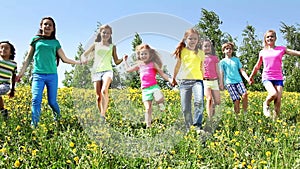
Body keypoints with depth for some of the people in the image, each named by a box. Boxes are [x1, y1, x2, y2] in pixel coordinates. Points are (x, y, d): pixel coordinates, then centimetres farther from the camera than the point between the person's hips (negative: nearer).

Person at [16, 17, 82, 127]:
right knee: (36, 100, -14)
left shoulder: (55, 42, 13)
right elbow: (28, 58, 14)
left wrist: (78, 62, 7)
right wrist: (21, 73, 12)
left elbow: (64, 59, 14)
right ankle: (34, 125, -11)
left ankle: (58, 118, 29)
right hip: (38, 75, -1)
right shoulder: (35, 39, 11)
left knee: (52, 102, 2)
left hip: (52, 75, 1)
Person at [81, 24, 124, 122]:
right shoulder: (95, 45, 14)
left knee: (104, 90, -28)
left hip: (107, 71, -1)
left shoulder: (112, 46, 14)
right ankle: (101, 116, 11)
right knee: (98, 96, -2)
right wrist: (85, 59, -9)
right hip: (96, 71, 2)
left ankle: (103, 114, -29)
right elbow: (84, 55, 15)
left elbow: (116, 62, 14)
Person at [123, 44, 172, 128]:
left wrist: (169, 79, -10)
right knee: (148, 108, -5)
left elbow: (162, 73, 4)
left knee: (159, 99, -33)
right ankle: (148, 125, 1)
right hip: (145, 89, 3)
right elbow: (128, 69, 29)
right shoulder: (139, 65, 17)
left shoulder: (153, 64, 6)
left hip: (154, 86, -3)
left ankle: (160, 103, 1)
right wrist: (125, 61, 35)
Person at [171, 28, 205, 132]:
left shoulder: (200, 53, 9)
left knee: (199, 102, -27)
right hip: (184, 81, 1)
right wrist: (173, 79, 27)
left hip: (197, 80, 0)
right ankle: (188, 128, 16)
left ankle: (198, 125, -19)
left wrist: (204, 80, 26)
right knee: (185, 108, 0)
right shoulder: (182, 51, 7)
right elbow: (177, 66, 18)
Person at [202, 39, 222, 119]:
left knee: (218, 101, -4)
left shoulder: (214, 57, 13)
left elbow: (217, 71, 14)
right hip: (205, 81, -2)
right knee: (209, 98, -21)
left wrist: (221, 82, 11)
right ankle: (209, 118, -17)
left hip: (214, 81, 2)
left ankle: (212, 107, 31)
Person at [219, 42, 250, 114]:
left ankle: (245, 112, -12)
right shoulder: (222, 61, 10)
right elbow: (221, 73, 6)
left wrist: (247, 78, -1)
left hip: (239, 80, 2)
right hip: (229, 82, -2)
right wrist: (221, 84, -5)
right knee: (236, 100, -16)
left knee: (245, 94, -25)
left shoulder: (236, 59, 17)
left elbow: (242, 70, 13)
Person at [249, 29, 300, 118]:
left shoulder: (281, 49, 5)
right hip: (267, 77, 0)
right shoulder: (262, 52, 10)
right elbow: (257, 67, 22)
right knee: (273, 94, -27)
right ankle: (266, 104, 3)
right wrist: (251, 77, 28)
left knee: (278, 102, -8)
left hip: (278, 78, 0)